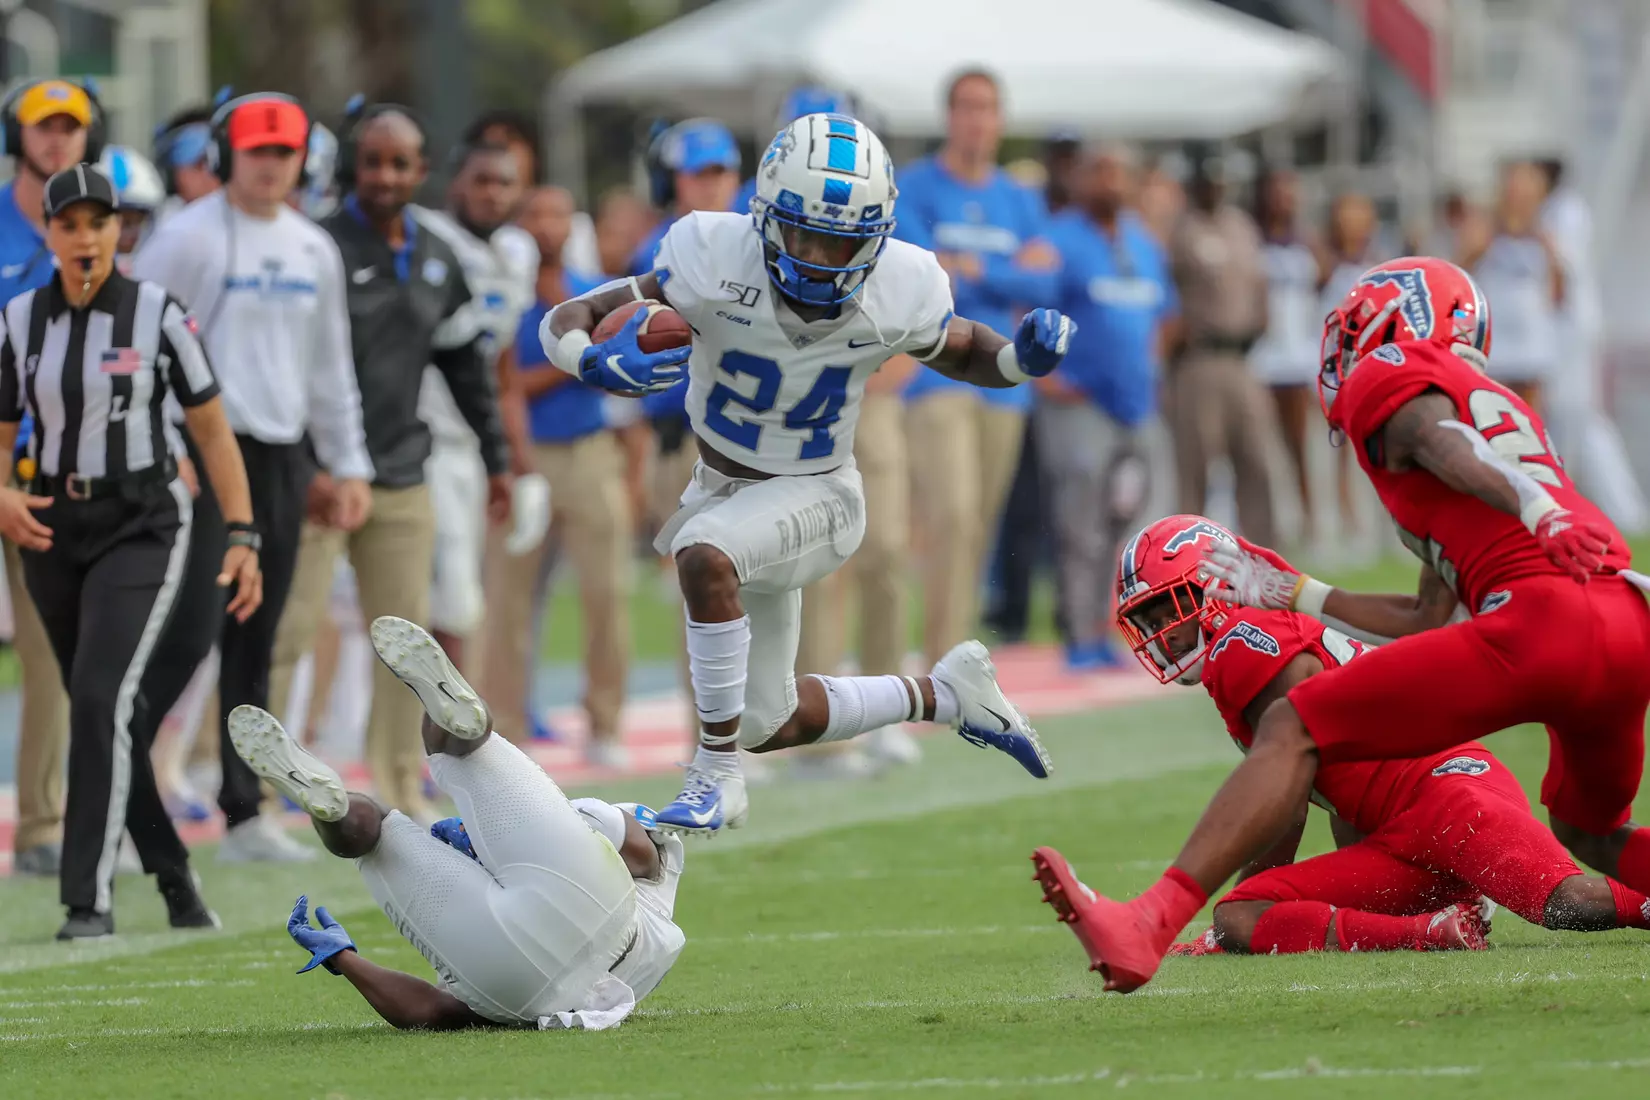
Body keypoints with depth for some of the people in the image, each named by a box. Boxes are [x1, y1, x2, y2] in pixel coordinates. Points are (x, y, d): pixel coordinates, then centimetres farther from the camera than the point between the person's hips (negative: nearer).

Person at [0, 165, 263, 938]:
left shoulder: (157, 315, -6)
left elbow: (213, 430, -2)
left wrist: (242, 536, -8)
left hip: (142, 525, -4)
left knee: (103, 696, -20)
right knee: (103, 714, 10)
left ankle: (91, 898, -20)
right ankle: (173, 875, 27)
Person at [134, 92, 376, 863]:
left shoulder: (314, 251, 13)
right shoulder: (187, 240, -7)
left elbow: (330, 366, 20)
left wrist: (348, 467, 17)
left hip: (282, 459, 6)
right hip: (205, 453, -6)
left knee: (256, 647, 8)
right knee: (192, 629, -16)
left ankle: (244, 814, 11)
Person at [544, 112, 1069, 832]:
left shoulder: (899, 291, -21)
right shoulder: (715, 260, -26)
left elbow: (964, 355, 2)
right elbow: (565, 323, -21)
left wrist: (1022, 357, -21)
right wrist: (599, 360, -44)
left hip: (815, 496, -3)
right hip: (723, 488, 3)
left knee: (704, 553, -37)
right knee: (769, 726, 14)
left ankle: (717, 776, -22)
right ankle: (945, 693, 38)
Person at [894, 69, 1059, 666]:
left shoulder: (1020, 201, 14)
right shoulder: (913, 190, -1)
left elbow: (1044, 287, 2)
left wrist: (972, 269, -9)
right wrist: (1013, 272, -9)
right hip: (936, 374, -5)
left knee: (980, 525, 8)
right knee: (954, 511, -19)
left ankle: (951, 648, 20)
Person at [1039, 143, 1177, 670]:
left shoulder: (1146, 247, 17)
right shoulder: (1059, 241, -7)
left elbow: (1161, 314, 30)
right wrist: (1042, 374, -19)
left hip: (1132, 406, 7)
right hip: (1078, 405, -7)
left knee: (1112, 528, 8)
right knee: (1082, 528, -11)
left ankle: (1097, 636, 13)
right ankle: (1081, 641, -9)